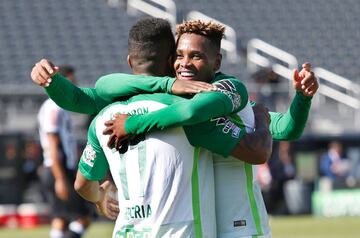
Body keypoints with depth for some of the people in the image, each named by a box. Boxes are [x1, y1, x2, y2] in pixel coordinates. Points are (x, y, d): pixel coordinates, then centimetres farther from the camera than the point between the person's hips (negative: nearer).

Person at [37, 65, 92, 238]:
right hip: (59, 172, -10)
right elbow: (52, 148, -19)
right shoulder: (54, 109, -14)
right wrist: (60, 179, -23)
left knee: (60, 222, 7)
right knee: (83, 218, -9)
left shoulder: (59, 108, 18)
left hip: (64, 171, 10)